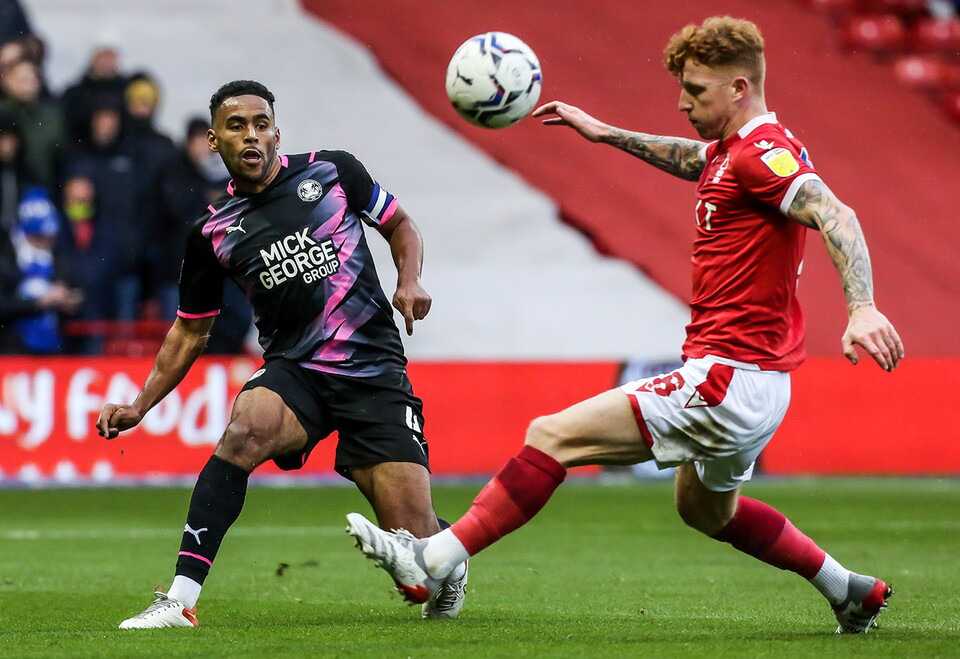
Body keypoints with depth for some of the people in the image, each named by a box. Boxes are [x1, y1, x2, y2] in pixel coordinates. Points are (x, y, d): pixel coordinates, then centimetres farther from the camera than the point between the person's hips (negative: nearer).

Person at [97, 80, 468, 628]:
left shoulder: (332, 172, 1)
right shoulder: (213, 232, 5)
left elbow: (400, 225, 15)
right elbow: (191, 331, 15)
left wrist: (410, 282, -5)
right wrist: (140, 406, 8)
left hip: (375, 374, -1)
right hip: (294, 372, 1)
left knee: (413, 533, -10)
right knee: (245, 429, -35)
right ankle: (181, 599, -35)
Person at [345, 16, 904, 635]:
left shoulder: (763, 152, -16)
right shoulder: (732, 149, 14)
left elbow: (836, 216, -30)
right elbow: (692, 159, 39)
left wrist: (862, 308, -43)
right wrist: (606, 133, 37)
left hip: (728, 378, -11)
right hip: (754, 385, 11)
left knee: (553, 436, -12)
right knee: (706, 510, 33)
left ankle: (431, 563, -14)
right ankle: (851, 592, 39)